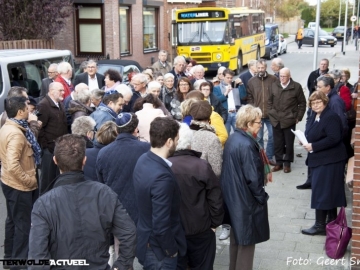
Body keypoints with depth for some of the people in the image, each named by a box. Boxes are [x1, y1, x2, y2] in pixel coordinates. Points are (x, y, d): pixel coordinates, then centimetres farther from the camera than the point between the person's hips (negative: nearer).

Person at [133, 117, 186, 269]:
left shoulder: (143, 160, -3)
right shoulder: (162, 177, -31)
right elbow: (161, 226, -29)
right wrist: (172, 250, -13)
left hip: (145, 241, 8)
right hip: (158, 250, -8)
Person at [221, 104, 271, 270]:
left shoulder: (233, 138, 4)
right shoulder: (246, 145, -26)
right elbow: (252, 177, -23)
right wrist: (262, 197, -9)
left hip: (233, 196, 10)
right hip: (246, 199, -10)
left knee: (237, 235, 23)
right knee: (246, 239, 6)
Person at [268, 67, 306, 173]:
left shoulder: (296, 87, -5)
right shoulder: (274, 85, 3)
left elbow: (302, 103, 1)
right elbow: (270, 101, 13)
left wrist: (299, 117, -1)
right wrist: (270, 113, 5)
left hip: (289, 120, -3)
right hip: (276, 120, 3)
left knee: (289, 143, 7)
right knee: (277, 143, 9)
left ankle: (287, 163, 19)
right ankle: (279, 162, 21)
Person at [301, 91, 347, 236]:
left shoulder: (331, 117, -18)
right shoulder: (313, 117, 11)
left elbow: (334, 139, -26)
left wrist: (313, 146, -23)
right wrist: (306, 142, -1)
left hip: (329, 160, -10)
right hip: (319, 159, 10)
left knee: (321, 191, -7)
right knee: (329, 191, 16)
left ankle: (320, 225, 0)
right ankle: (332, 221, 26)